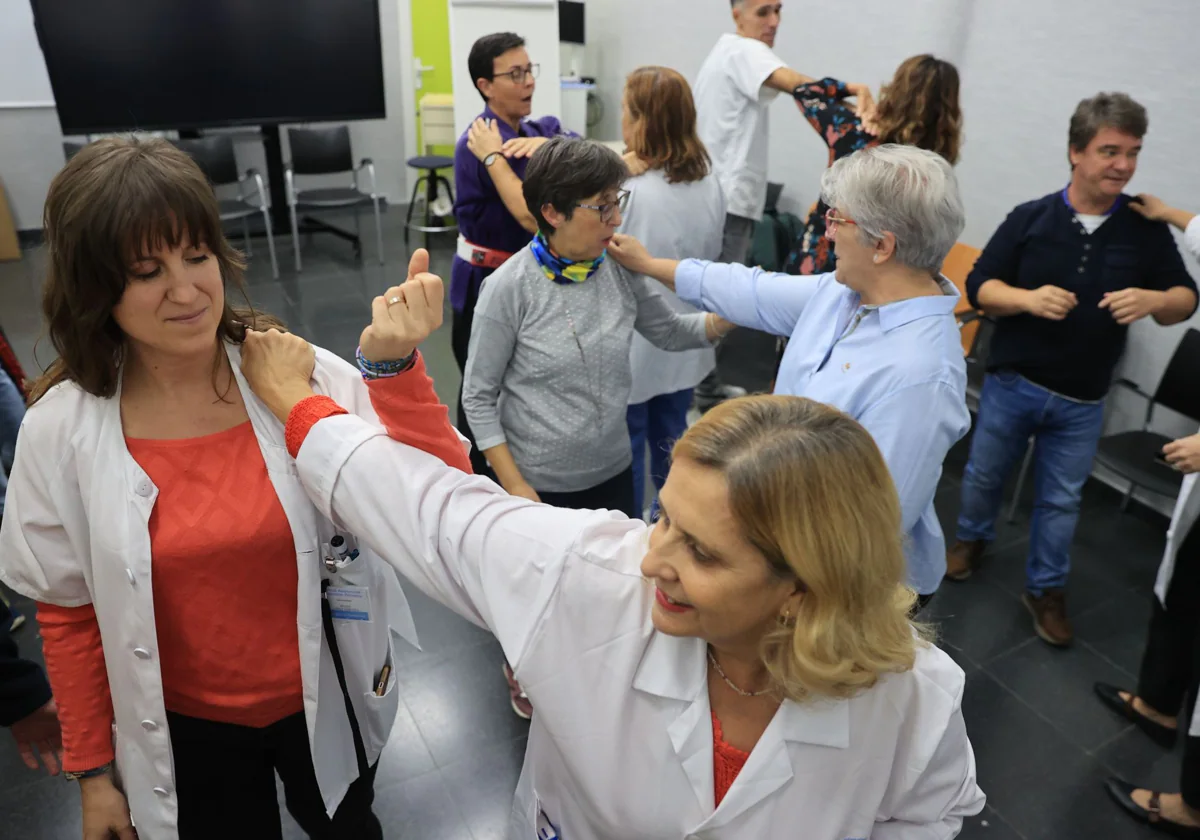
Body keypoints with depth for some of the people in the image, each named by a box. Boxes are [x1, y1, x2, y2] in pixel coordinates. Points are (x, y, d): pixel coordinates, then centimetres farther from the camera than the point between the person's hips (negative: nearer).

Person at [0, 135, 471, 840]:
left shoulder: (302, 377, -19)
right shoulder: (60, 430, -14)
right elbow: (69, 611, -2)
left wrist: (391, 366, -37)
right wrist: (93, 769, 5)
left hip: (323, 700, 0)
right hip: (182, 729, 1)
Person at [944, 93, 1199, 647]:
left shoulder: (1147, 231, -4)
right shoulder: (1030, 218, -8)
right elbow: (979, 286, -6)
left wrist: (1153, 300, -22)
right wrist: (1028, 299, -26)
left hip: (1082, 401, 1)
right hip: (1011, 383, -1)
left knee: (1061, 501, 12)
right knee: (985, 473, 17)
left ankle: (1045, 591, 29)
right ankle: (972, 537, 45)